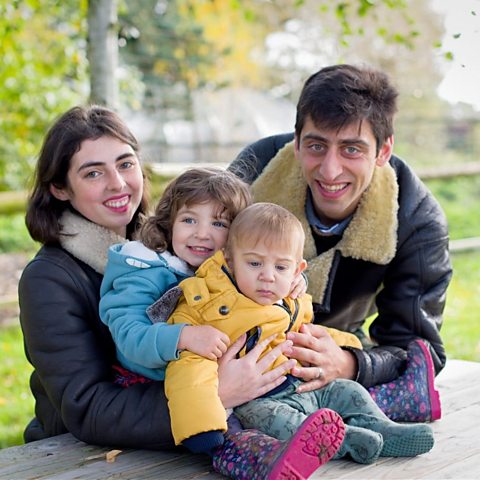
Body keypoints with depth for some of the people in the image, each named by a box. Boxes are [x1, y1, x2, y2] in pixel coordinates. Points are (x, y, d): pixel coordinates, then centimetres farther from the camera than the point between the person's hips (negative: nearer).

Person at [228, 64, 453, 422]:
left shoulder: (419, 221, -24)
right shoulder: (254, 171, -26)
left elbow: (415, 345, -23)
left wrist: (348, 364, -47)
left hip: (340, 346, 1)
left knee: (417, 373, -24)